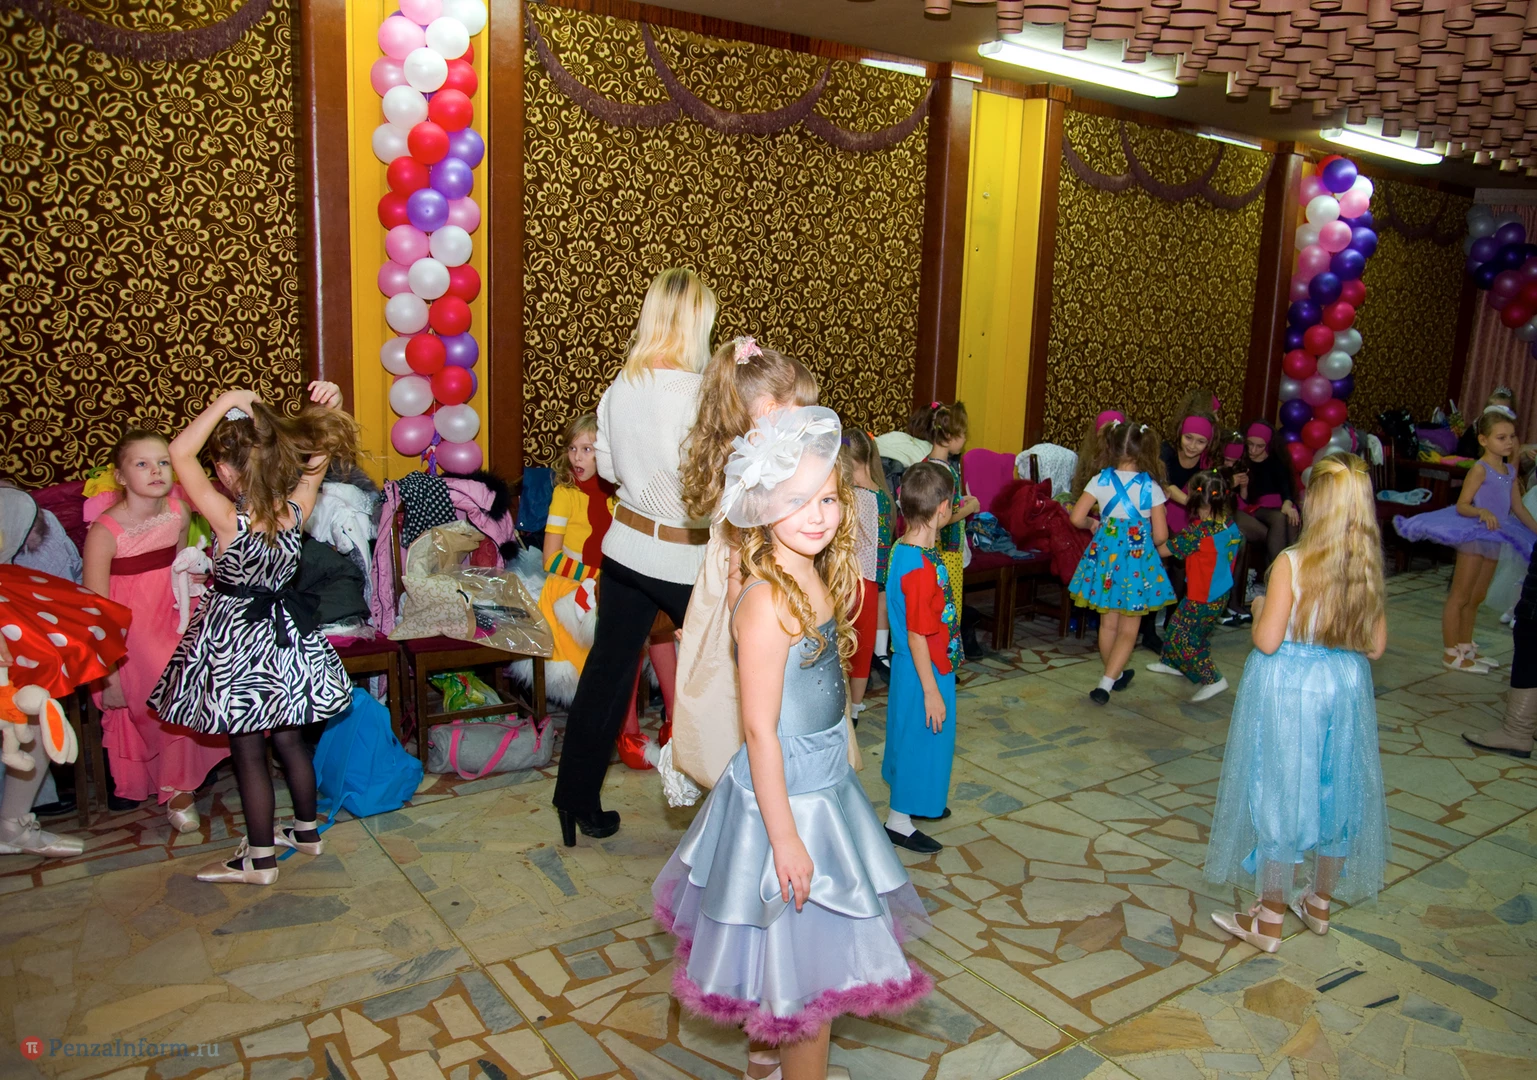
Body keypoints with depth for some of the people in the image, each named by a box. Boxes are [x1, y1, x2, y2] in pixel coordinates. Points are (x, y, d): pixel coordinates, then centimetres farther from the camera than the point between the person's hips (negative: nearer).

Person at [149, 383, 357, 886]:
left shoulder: (230, 520, -24)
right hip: (285, 634, 6)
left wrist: (227, 402, -25)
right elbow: (320, 451, 3)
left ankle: (259, 859, 19)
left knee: (248, 752, 7)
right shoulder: (296, 512, -11)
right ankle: (307, 831, 35)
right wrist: (328, 406, -12)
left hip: (236, 640, -5)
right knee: (289, 739, 19)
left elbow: (180, 452, -25)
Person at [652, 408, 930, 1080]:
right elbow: (760, 729, -24)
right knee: (810, 950, 8)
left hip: (822, 782, 9)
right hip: (788, 796, -9)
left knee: (799, 947, 25)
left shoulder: (817, 581, 1)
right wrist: (786, 836, -21)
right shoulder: (768, 602, -26)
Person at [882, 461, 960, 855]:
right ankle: (899, 820, 21)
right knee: (920, 738, 6)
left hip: (925, 665, 10)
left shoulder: (903, 549, -1)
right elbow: (917, 636, -26)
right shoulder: (922, 568, -30)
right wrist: (931, 691, -20)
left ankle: (917, 802, 42)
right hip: (925, 671, -10)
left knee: (913, 736, 23)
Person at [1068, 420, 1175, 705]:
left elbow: (1077, 518, -9)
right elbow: (1160, 536, -10)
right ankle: (1105, 684, 0)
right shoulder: (1152, 488, -11)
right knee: (1128, 630, 8)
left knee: (1108, 623, 19)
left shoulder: (1101, 481, -7)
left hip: (1105, 554, 3)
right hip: (1138, 559, -3)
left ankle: (1115, 675, 34)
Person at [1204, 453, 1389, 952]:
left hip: (1288, 690, -5)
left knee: (1280, 796, 5)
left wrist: (1259, 607, 0)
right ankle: (1320, 902, 36)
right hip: (1346, 688, 5)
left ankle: (1268, 920, 16)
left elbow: (1267, 641, -18)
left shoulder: (1291, 563, -19)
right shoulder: (1369, 568, -3)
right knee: (1334, 792, 18)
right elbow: (1375, 646, 2)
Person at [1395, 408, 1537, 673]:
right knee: (1460, 596, -2)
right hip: (1474, 535, -8)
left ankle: (1465, 648, 30)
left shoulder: (1510, 472, 10)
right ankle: (1451, 654, 3)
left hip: (1493, 540, 8)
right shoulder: (1480, 469, -12)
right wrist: (1482, 512, -37)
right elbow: (1461, 505, -19)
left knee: (1476, 598, 18)